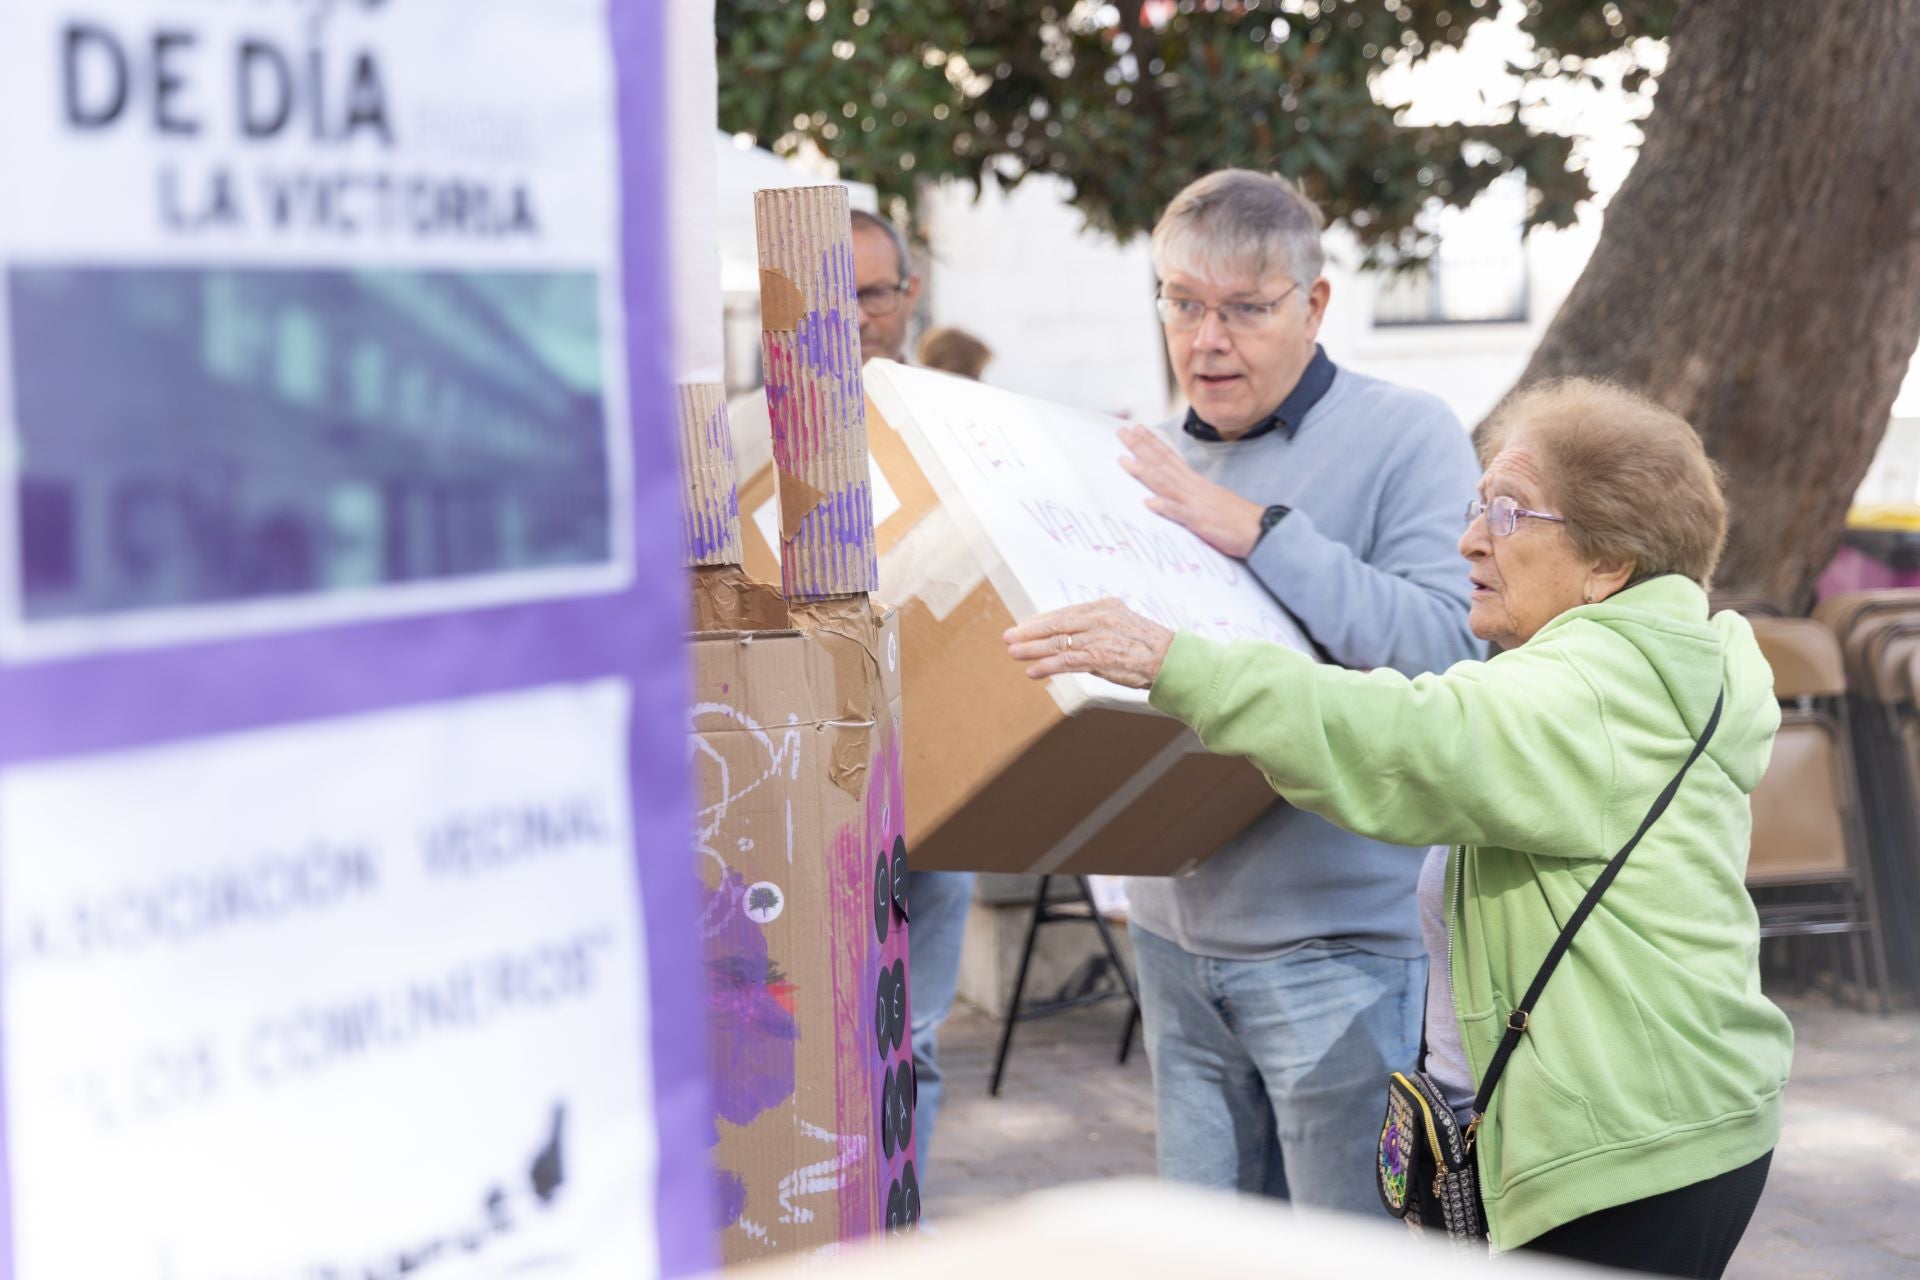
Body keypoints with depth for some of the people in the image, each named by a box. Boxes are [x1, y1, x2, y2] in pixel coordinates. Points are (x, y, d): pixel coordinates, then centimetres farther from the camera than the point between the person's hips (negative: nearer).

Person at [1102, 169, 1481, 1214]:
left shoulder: (1407, 437, -6)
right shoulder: (1161, 459, 13)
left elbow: (1444, 642, -20)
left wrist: (1262, 535, -22)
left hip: (1333, 934, -6)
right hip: (1177, 924, 6)